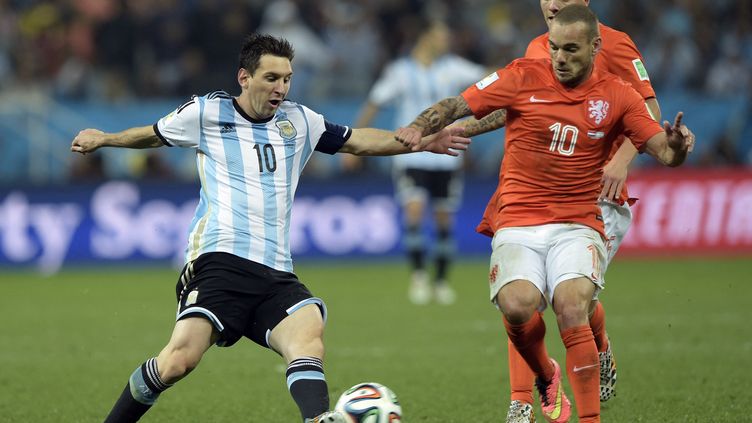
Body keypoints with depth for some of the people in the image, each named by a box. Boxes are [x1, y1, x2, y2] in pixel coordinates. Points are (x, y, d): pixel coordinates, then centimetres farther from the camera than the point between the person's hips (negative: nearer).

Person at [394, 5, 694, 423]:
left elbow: (665, 153, 2)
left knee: (571, 307, -27)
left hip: (577, 225, 0)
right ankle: (546, 377, 8)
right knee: (517, 305, -26)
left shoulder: (617, 95, 4)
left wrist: (677, 145, -21)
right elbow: (456, 105, 2)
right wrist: (419, 127, -16)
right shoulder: (524, 76, 1)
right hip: (517, 222, 0)